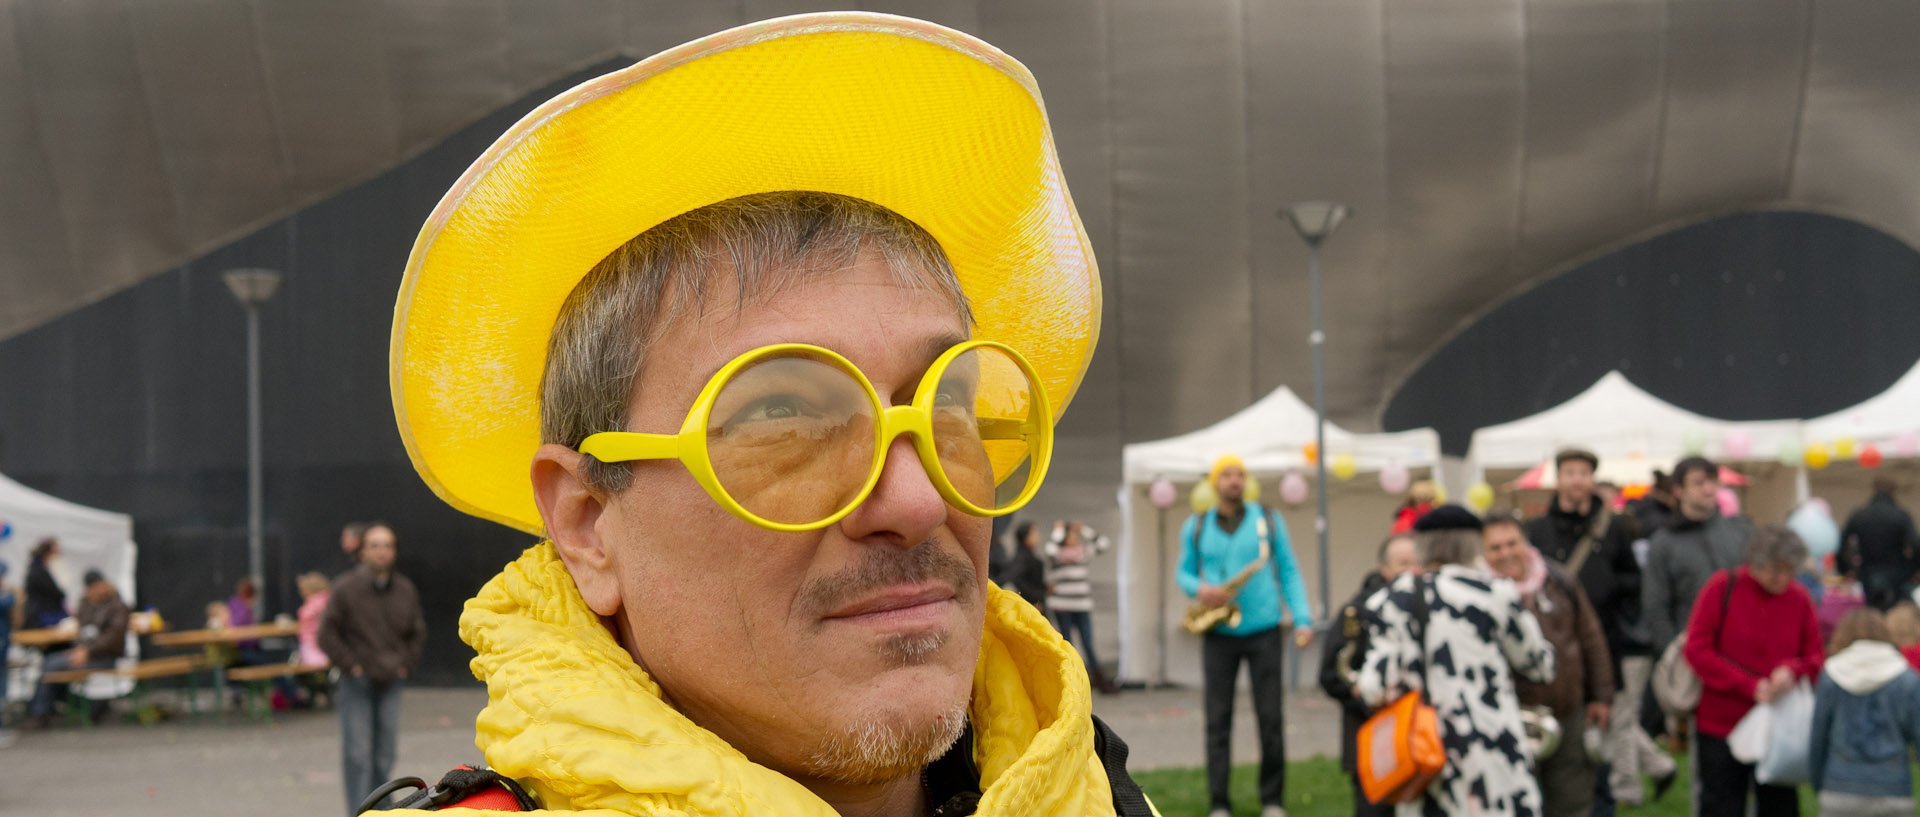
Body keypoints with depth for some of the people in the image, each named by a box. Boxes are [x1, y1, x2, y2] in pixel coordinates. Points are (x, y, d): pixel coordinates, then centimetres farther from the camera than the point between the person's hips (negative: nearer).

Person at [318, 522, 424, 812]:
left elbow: (417, 632, 18)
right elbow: (327, 633, -4)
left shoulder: (405, 590, 5)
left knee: (384, 755, 9)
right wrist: (351, 665, -8)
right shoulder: (346, 588, -8)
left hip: (390, 682, 4)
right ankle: (359, 812, -5)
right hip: (356, 683, -4)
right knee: (357, 755, -7)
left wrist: (406, 665, 8)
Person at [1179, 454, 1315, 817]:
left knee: (1271, 718, 0)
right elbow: (1184, 572, 13)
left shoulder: (1269, 521, 5)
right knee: (1218, 720, 0)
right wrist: (1200, 589, -10)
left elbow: (1289, 572, 5)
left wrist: (1302, 620, -6)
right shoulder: (1195, 527, 7)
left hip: (1263, 631, 0)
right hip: (1218, 634, 1)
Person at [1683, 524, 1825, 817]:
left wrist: (1793, 671, -18)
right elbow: (1697, 650, -11)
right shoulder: (1722, 587, -7)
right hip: (1721, 725, -3)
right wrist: (1750, 686, -18)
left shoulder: (1799, 598, 1)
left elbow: (1817, 657, 6)